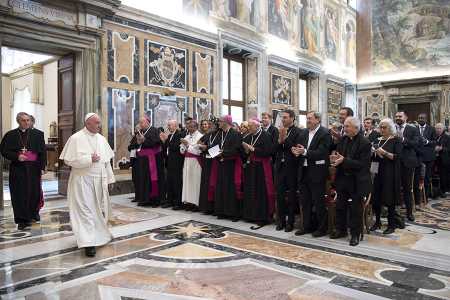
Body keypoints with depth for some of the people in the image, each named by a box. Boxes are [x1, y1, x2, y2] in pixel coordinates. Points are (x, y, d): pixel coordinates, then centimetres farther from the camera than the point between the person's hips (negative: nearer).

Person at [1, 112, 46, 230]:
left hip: (34, 168, 0)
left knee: (34, 192, 5)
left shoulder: (37, 134, 5)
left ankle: (33, 213, 28)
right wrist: (17, 156, -12)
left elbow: (43, 152, 2)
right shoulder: (10, 135, 6)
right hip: (17, 168, 0)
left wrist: (42, 167, -5)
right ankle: (22, 220, 7)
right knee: (19, 194, 0)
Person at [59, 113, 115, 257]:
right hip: (83, 180, -6)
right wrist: (89, 159, -16)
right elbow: (69, 160, -11)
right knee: (86, 210, -6)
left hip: (100, 180, 6)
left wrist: (109, 178, 10)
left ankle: (100, 233, 33)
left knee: (99, 209, 15)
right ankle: (89, 242, -4)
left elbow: (107, 159, 12)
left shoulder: (101, 139, 9)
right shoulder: (76, 138, -8)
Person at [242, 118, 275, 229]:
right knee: (250, 191, 10)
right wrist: (246, 150, -8)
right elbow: (245, 153, 14)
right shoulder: (248, 137, 11)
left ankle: (262, 217, 5)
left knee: (261, 192, -4)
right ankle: (251, 215, 22)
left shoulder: (265, 136, -9)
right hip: (251, 167, 7)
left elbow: (267, 151, -19)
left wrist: (253, 149, -16)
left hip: (261, 168, -7)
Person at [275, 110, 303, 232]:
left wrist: (285, 138, -17)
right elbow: (275, 149, 3)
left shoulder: (298, 132, -6)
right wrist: (280, 140, -14)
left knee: (291, 196, 5)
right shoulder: (279, 131, 9)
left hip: (291, 167, -5)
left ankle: (290, 222, 17)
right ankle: (281, 220, 21)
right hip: (280, 167, 5)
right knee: (280, 195, 9)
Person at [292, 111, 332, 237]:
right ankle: (307, 226, 27)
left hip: (317, 173, -7)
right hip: (304, 172, 7)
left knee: (319, 202, 3)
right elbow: (298, 147, 9)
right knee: (305, 202, 14)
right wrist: (296, 151, -13)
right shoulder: (303, 133, 11)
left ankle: (322, 228, 18)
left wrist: (305, 152, -27)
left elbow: (321, 153, -19)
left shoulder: (325, 134, -10)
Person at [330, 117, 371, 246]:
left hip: (357, 181, -6)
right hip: (343, 179, 6)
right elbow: (338, 155, 10)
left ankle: (355, 234, 18)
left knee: (356, 209, 4)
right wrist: (335, 159, -14)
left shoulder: (365, 143, -14)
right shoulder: (343, 139, 6)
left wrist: (344, 161, -26)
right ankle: (341, 229, 29)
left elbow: (363, 164, -20)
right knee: (340, 206, 13)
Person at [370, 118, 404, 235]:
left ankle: (391, 224, 12)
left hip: (390, 174, -4)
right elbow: (372, 157, 13)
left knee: (390, 199, -1)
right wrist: (373, 153, -8)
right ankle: (377, 222, 18)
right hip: (378, 172, 5)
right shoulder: (377, 140, 13)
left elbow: (397, 156, -11)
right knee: (375, 198, 4)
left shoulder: (396, 140, -1)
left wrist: (384, 153, -24)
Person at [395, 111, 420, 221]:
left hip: (407, 162, -1)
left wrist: (403, 140, -22)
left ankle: (409, 211, 21)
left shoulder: (413, 129, 1)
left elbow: (416, 143, -12)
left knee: (407, 188, 9)